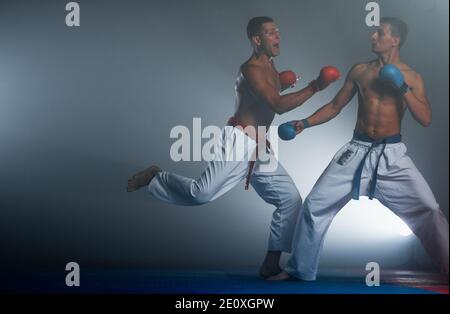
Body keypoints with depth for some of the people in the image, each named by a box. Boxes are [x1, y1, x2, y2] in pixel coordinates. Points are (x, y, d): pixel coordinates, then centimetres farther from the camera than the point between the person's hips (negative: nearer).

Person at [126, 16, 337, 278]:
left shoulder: (270, 67, 19)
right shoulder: (252, 69, -11)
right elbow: (279, 105, -21)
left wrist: (280, 84, 21)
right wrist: (314, 87, -18)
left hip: (260, 150, 9)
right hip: (238, 142, -9)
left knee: (291, 199, 1)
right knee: (202, 193, -22)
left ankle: (271, 265, 4)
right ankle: (154, 177, 6)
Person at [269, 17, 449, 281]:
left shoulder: (412, 77, 2)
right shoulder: (360, 71, 6)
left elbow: (426, 119, -7)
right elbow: (335, 106, 12)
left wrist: (402, 87, -16)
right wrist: (305, 123, 0)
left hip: (392, 153, -1)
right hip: (358, 150, 2)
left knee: (428, 209, -11)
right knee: (315, 205, -2)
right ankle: (300, 270, 13)